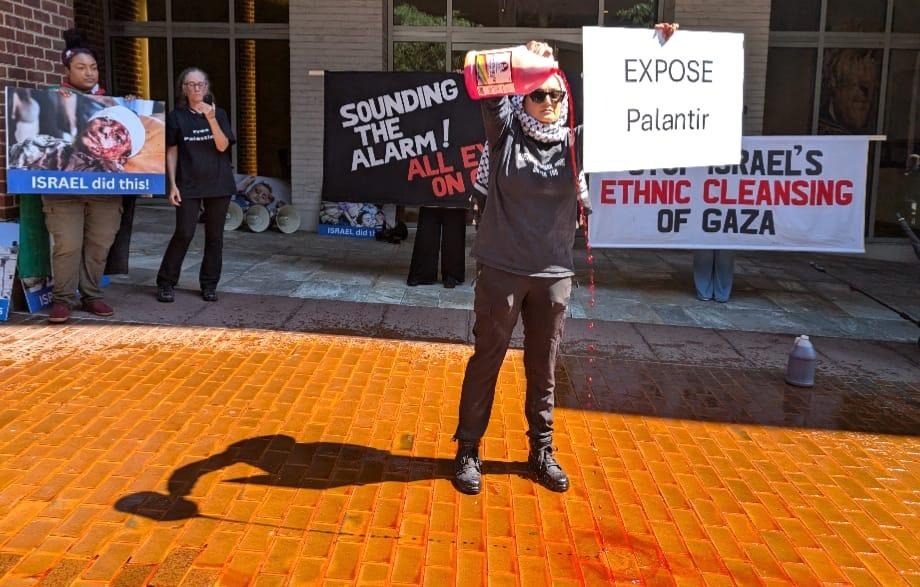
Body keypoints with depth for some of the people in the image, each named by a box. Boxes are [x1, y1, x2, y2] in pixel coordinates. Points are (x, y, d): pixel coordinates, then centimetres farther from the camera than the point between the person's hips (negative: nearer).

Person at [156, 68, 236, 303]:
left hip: (218, 184, 2)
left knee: (214, 235, 5)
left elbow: (223, 146, -6)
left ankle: (209, 284, 15)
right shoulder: (176, 117, 3)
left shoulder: (219, 114, 6)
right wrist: (173, 184, -3)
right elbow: (171, 152, 3)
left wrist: (211, 119, -18)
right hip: (188, 185, -2)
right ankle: (165, 283, 4)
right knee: (183, 233, -8)